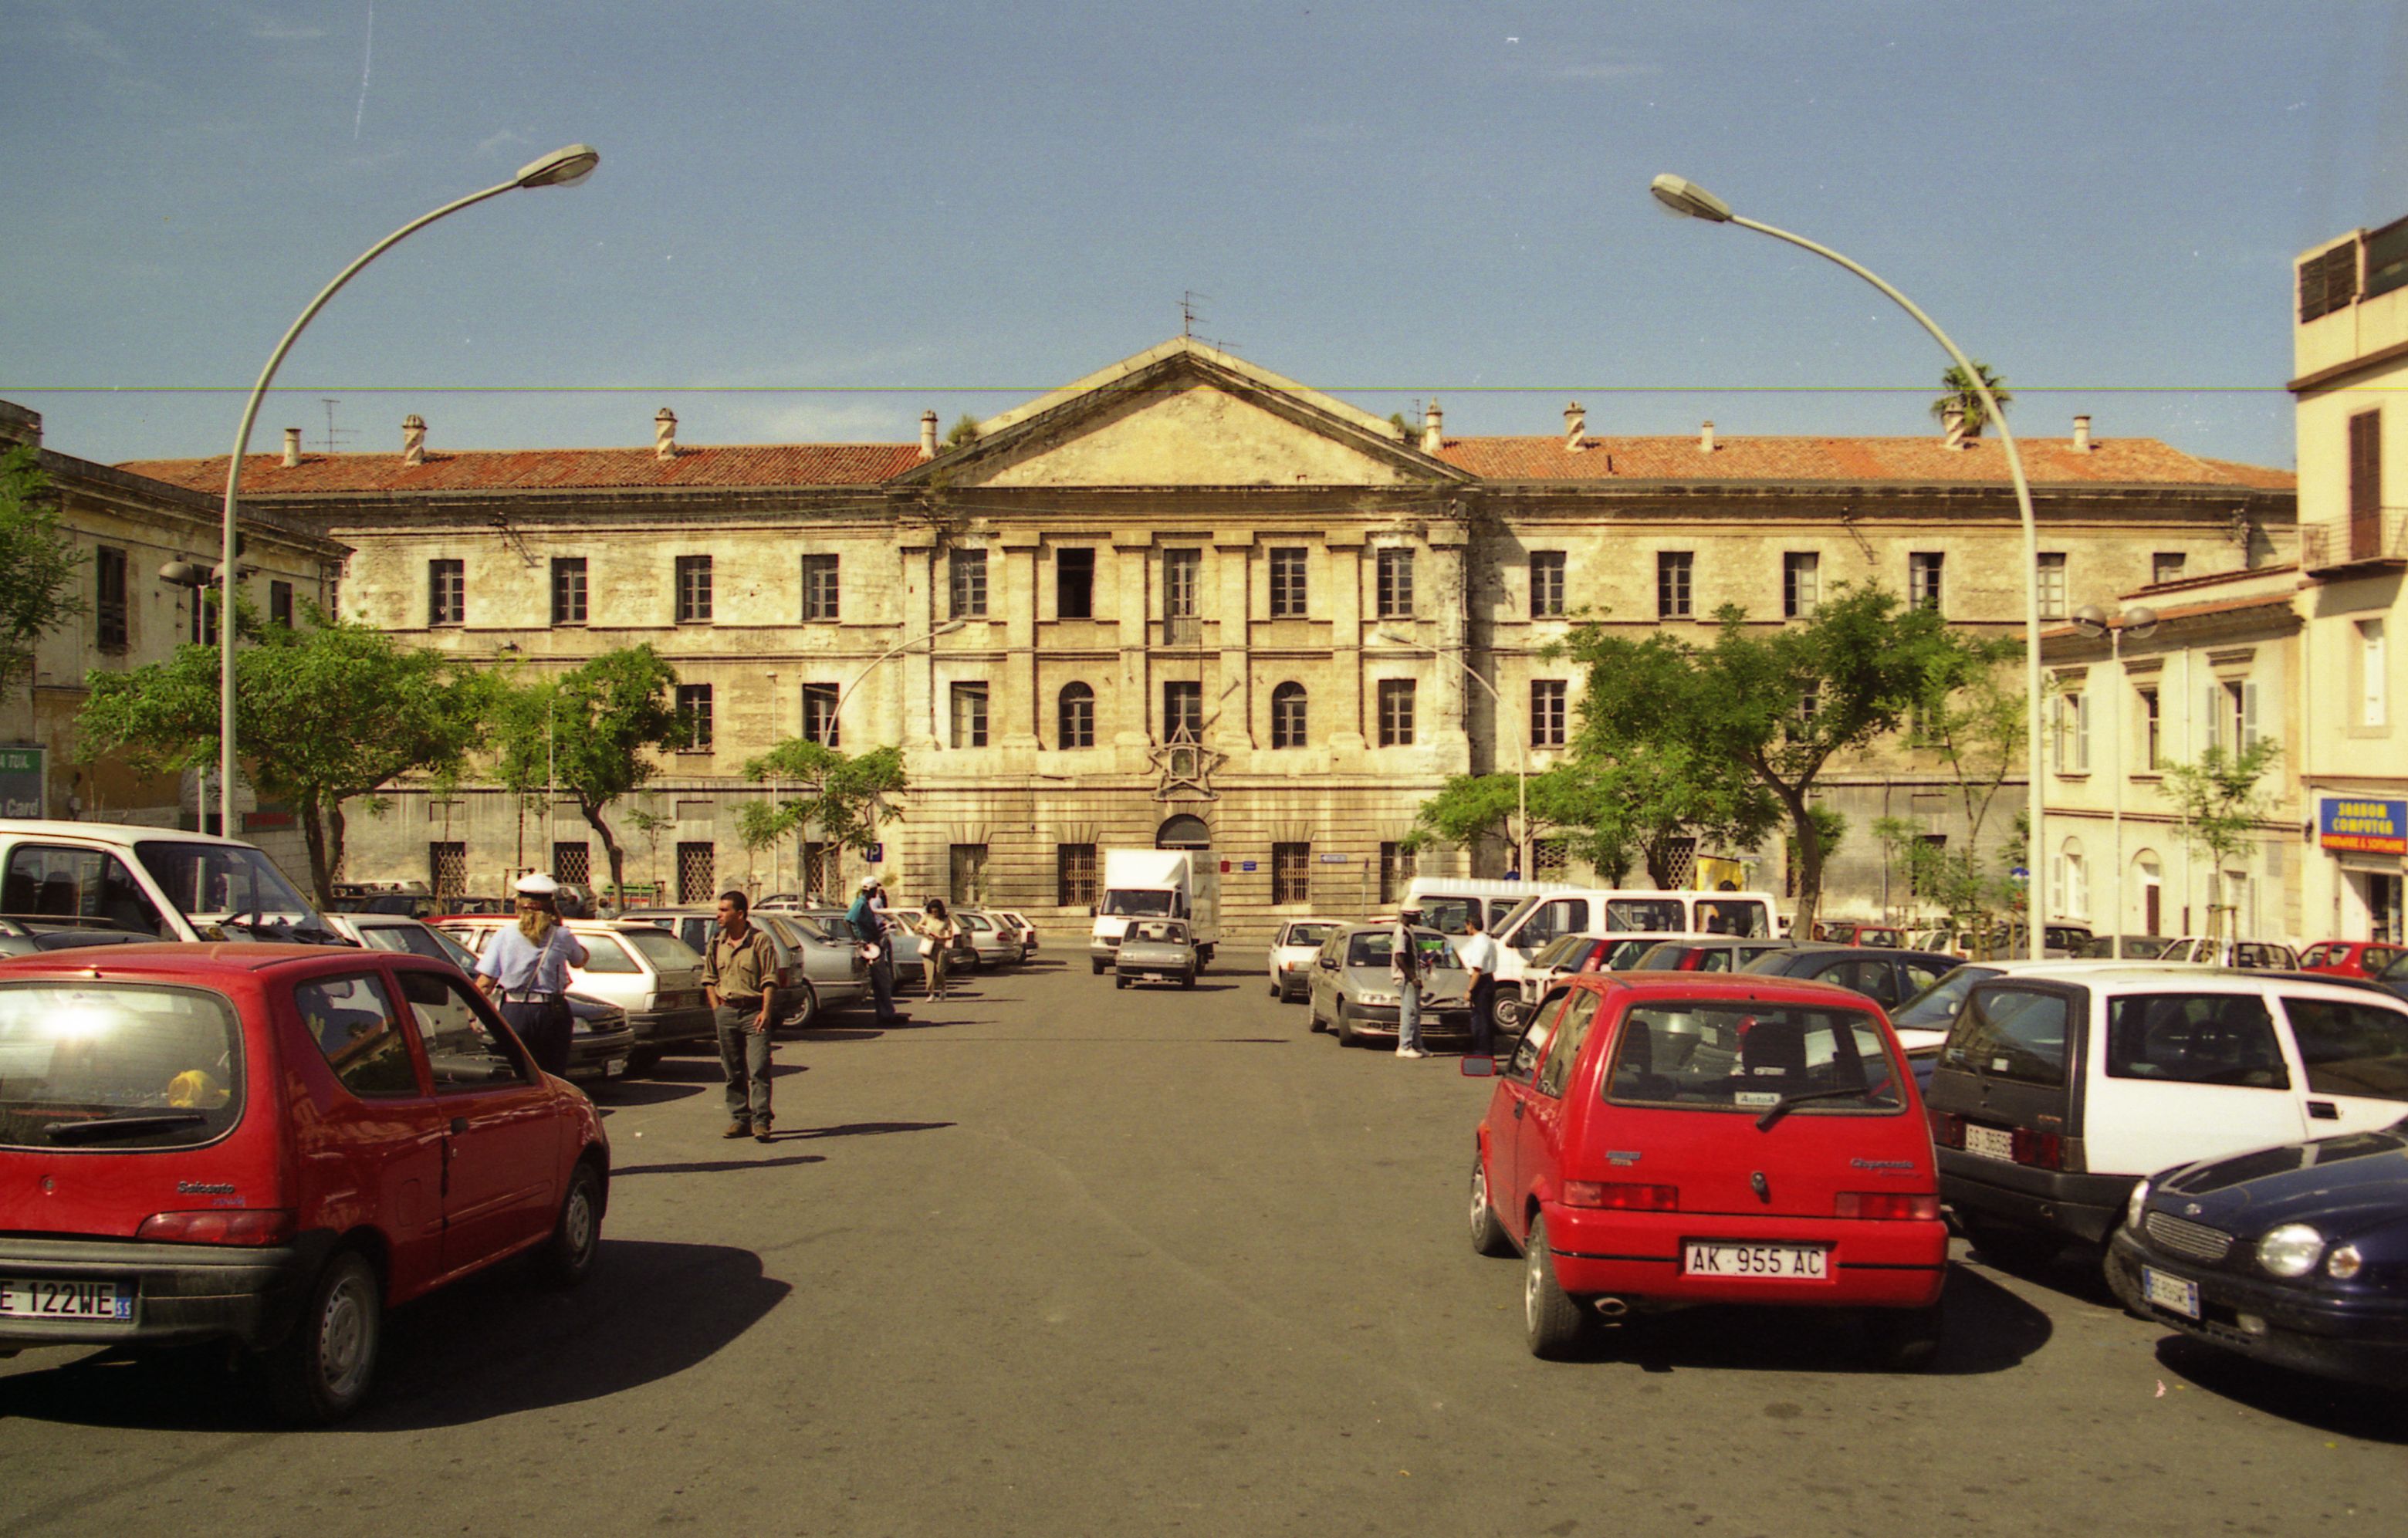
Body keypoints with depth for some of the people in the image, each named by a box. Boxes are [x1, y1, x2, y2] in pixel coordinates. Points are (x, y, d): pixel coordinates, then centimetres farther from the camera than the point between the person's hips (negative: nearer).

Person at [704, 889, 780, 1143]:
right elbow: (709, 978, 18)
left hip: (754, 1011, -5)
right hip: (727, 1012, 5)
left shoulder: (760, 940, -6)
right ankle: (739, 1119, 16)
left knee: (758, 1069, -9)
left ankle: (761, 1122, -8)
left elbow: (770, 980, -8)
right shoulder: (716, 942, 11)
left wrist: (765, 1012, -15)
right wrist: (717, 1007, 7)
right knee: (733, 1071, 9)